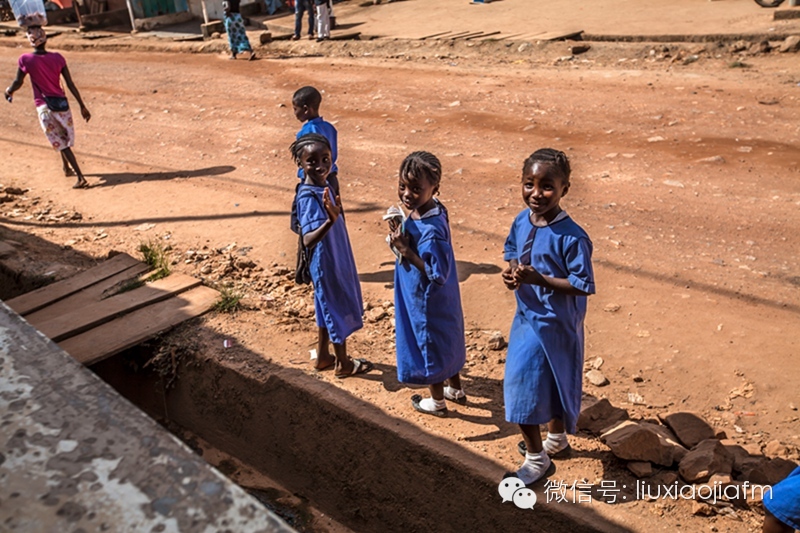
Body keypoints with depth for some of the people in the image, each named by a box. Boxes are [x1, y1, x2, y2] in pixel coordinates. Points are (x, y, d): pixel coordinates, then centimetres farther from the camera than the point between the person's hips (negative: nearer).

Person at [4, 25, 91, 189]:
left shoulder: (25, 59, -6)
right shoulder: (57, 57, -1)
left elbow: (18, 83, 3)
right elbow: (70, 85, -2)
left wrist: (8, 92, 25)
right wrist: (82, 106, 4)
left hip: (44, 107, -3)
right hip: (62, 103, 3)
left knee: (61, 143, -1)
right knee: (65, 138, 24)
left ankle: (81, 177, -10)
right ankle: (67, 168, 40)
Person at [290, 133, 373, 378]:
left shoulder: (323, 186, -2)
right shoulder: (309, 197, -30)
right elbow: (308, 240, -43)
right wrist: (330, 220, -55)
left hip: (336, 259, 9)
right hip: (327, 264, -9)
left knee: (328, 308, 22)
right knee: (339, 312, 9)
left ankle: (323, 356, 41)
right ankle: (343, 364, 29)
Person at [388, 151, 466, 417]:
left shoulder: (431, 231, -34)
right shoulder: (434, 209, -5)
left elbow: (437, 274, -31)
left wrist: (405, 250, -31)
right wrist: (402, 241, -7)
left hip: (428, 302, -9)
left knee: (429, 346, 13)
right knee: (446, 342, 25)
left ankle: (437, 402, 37)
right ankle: (456, 390, 48)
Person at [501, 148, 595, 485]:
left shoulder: (572, 237, -24)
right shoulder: (521, 221, -3)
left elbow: (583, 285, -21)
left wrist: (539, 279, -29)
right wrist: (510, 271, -8)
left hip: (553, 324, -7)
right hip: (527, 316, 7)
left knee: (524, 386, -2)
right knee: (543, 382, 22)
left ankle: (536, 457, 21)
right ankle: (556, 438, 47)